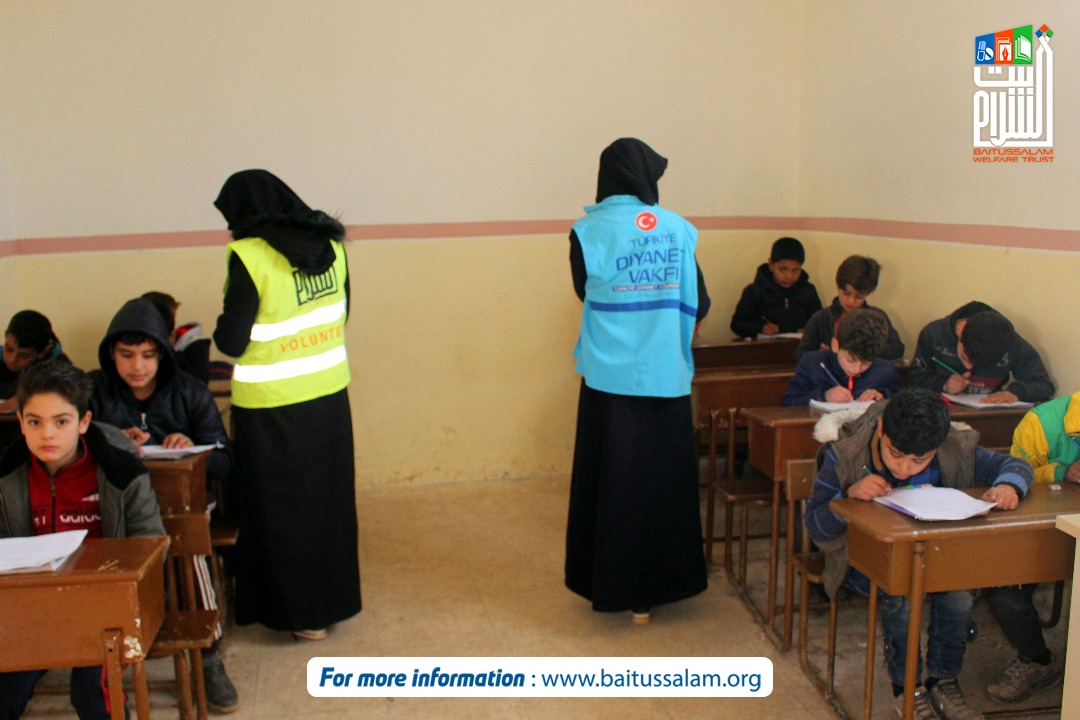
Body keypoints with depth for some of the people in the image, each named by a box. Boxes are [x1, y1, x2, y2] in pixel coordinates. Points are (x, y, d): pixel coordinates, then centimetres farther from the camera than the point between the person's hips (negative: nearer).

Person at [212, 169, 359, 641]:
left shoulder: (250, 257, -18)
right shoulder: (329, 245, 0)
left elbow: (231, 342, -14)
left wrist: (226, 322, 6)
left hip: (273, 408, -6)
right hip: (330, 396, 6)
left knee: (284, 508, 11)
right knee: (328, 501, 19)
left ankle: (305, 614, 22)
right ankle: (335, 598, 34)